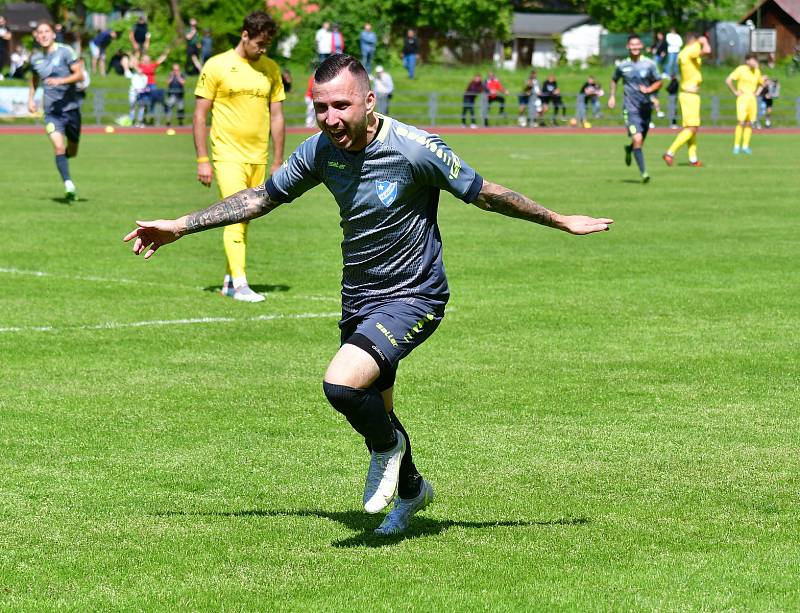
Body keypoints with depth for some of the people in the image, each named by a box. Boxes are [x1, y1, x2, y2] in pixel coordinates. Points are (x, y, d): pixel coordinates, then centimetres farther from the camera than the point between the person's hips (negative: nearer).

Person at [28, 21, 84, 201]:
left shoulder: (65, 51, -6)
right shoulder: (35, 58, 6)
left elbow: (79, 75, -11)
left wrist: (61, 81, -25)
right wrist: (30, 98, 15)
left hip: (71, 107, -1)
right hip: (51, 111, 1)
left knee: (72, 152, 11)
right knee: (59, 147, -19)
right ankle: (68, 185, -22)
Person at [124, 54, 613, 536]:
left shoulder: (416, 149, -22)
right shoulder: (321, 150, -6)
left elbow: (485, 194, -9)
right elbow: (261, 197, 9)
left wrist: (562, 221, -2)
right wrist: (179, 226, 10)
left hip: (413, 296, -6)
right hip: (358, 297, 6)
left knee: (342, 383, -28)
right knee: (373, 411, 18)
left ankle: (387, 446, 5)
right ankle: (411, 489, 48)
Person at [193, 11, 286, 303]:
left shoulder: (271, 69, 8)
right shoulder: (217, 66, -5)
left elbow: (276, 117, 13)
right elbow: (200, 114, -3)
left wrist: (278, 163, 10)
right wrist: (202, 160, -8)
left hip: (258, 158, 5)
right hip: (228, 155, -5)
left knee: (245, 221, 9)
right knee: (236, 216, -15)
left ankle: (229, 280, 19)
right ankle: (240, 284, -18)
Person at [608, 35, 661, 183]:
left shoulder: (649, 64, -1)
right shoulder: (622, 66, 0)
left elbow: (658, 82, 6)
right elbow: (614, 79, 19)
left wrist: (649, 89, -13)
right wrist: (612, 96, 11)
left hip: (646, 107, 2)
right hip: (631, 108, -2)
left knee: (640, 141, 13)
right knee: (637, 139, -18)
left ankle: (629, 149, 50)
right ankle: (643, 172, -14)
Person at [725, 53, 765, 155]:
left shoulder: (757, 71, 11)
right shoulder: (741, 69, -7)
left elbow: (762, 83, 28)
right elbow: (728, 80, -11)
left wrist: (757, 92, 12)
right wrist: (735, 92, -10)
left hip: (752, 99, 6)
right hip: (743, 98, -6)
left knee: (749, 123, 4)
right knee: (741, 122, -13)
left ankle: (745, 146, 8)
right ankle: (736, 146, -10)